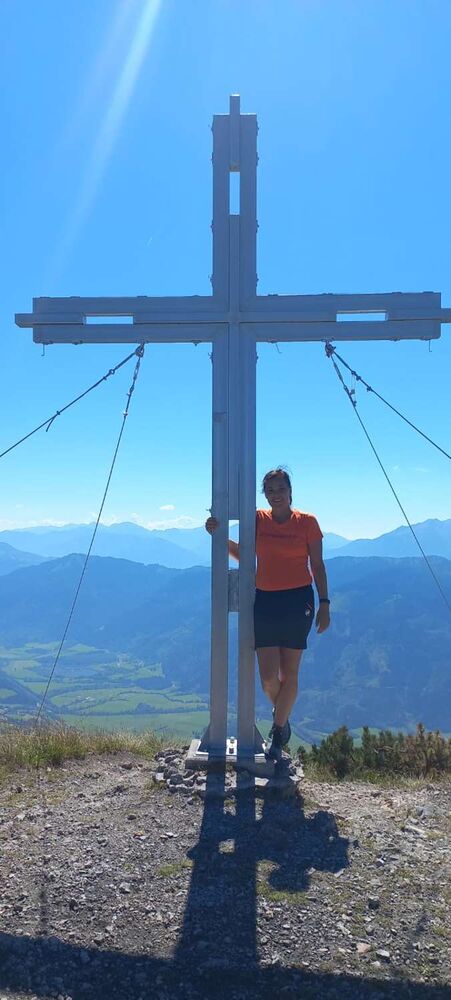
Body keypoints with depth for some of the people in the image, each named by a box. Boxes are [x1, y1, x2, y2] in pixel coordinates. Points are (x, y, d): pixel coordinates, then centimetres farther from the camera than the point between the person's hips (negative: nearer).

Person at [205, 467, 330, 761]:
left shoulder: (307, 522, -1)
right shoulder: (258, 520, 4)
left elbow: (317, 565, 1)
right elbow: (242, 555, 0)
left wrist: (324, 603, -3)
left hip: (298, 600, -1)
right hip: (265, 601, 2)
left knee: (289, 673, 5)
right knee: (268, 676, 0)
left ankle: (278, 732, 23)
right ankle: (282, 720, 31)